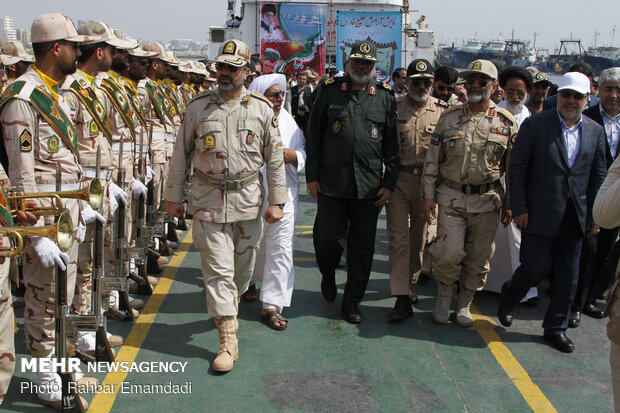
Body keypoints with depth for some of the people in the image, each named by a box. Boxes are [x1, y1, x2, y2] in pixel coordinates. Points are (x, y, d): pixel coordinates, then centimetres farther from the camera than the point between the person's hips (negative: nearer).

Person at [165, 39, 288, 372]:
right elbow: (181, 153, 7)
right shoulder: (198, 107, 1)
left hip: (248, 198, 2)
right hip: (208, 200, -1)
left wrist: (276, 201, 0)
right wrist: (173, 196, 6)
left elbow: (275, 157, 4)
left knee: (243, 266, 13)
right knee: (218, 269, -4)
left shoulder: (261, 108, 2)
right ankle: (228, 340, 1)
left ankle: (227, 308, 41)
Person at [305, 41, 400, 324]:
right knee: (326, 238, 1)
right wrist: (312, 175, 1)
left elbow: (393, 145, 7)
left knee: (362, 247, 5)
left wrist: (389, 183, 1)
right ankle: (328, 275, 34)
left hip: (369, 185, 1)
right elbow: (313, 136, 6)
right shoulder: (330, 92, 5)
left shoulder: (385, 98, 7)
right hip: (331, 183, 0)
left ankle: (352, 302, 19)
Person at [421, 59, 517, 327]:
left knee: (478, 258, 7)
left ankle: (464, 304, 26)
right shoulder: (449, 118, 3)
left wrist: (509, 204, 4)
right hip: (451, 197, 0)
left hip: (487, 201, 1)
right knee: (449, 252, -9)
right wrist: (429, 195, 1)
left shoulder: (507, 123, 2)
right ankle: (443, 298, 17)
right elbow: (432, 159, 5)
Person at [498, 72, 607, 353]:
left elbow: (598, 177, 12)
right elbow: (516, 168, -5)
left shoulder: (595, 132, 9)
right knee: (537, 268, -2)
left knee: (567, 276, 7)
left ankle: (556, 328, 22)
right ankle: (508, 297, 29)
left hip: (575, 217, 4)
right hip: (539, 214, -4)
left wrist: (595, 214, 7)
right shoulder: (535, 124, -4)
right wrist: (519, 208, -9)